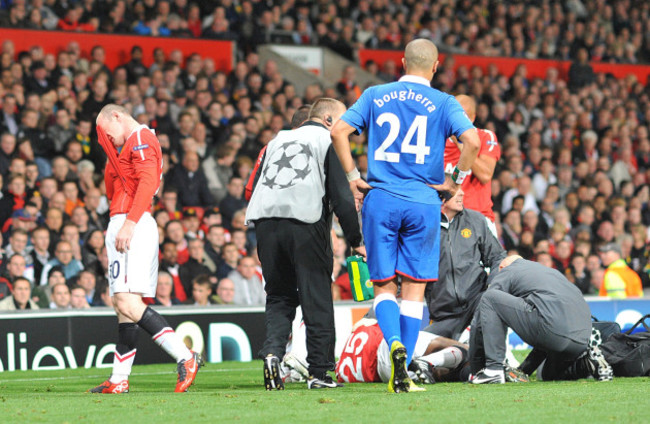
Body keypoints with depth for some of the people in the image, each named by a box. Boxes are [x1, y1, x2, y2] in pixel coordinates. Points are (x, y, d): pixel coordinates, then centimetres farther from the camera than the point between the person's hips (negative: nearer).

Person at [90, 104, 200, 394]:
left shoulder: (141, 138, -4)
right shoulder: (129, 145, 27)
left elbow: (148, 182, -20)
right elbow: (111, 192, 28)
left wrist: (129, 223, -27)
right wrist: (111, 151, 21)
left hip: (134, 226, -11)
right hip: (121, 227, 11)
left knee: (128, 302, -20)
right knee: (123, 305, 9)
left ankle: (185, 357, -25)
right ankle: (119, 380, 11)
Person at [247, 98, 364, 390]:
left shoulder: (277, 140, 24)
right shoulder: (329, 142, 7)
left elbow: (254, 189, 21)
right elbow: (342, 197, 0)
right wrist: (356, 241, 5)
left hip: (266, 223, 5)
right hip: (306, 225, -5)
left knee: (279, 297, 15)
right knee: (316, 300, 3)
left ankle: (272, 352, -8)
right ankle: (319, 372, 3)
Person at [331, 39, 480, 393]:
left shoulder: (375, 96, 9)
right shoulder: (443, 103, 2)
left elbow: (338, 131, 0)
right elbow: (472, 141, -12)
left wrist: (353, 177, 6)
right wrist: (456, 180, 2)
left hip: (380, 200, 1)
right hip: (423, 202, -1)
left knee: (384, 286, 8)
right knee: (414, 289, 5)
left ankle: (396, 345, -20)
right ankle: (401, 374, -1)